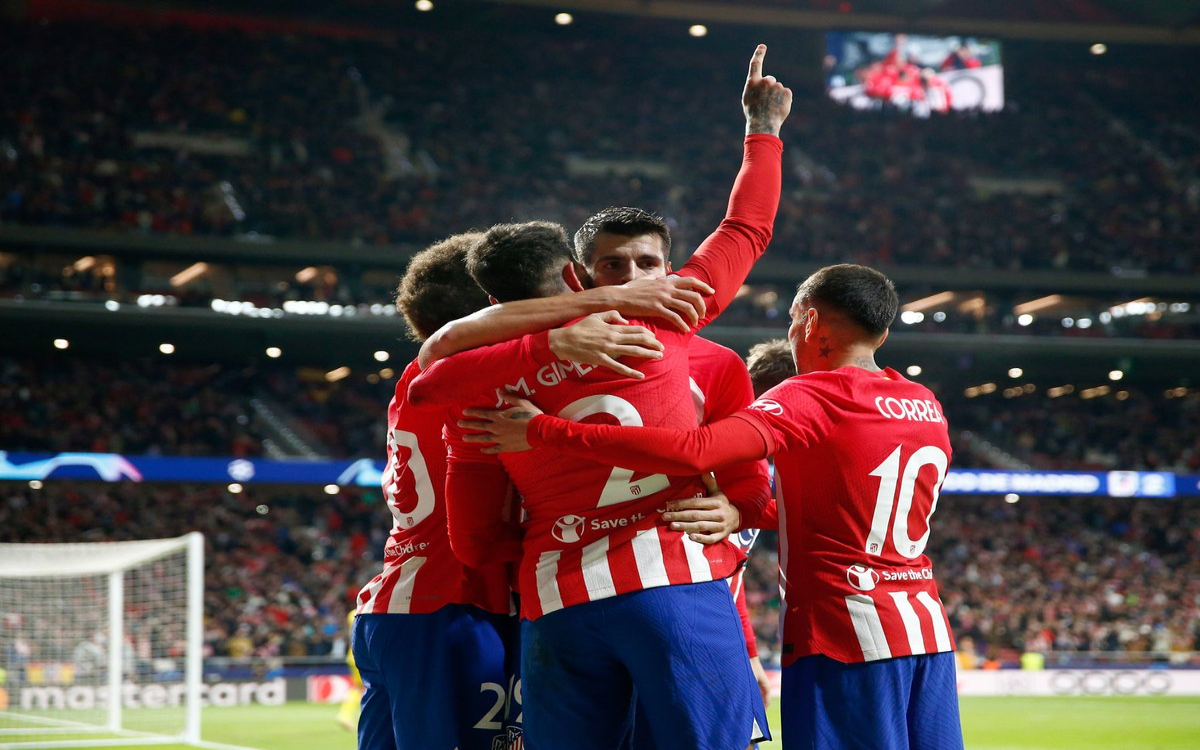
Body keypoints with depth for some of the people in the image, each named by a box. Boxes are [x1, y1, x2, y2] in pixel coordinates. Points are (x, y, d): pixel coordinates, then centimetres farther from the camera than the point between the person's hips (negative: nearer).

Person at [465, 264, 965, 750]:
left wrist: (544, 432, -20)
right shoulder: (928, 407, 12)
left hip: (842, 641, -7)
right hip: (931, 631, 7)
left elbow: (693, 452, -24)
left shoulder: (806, 401, -10)